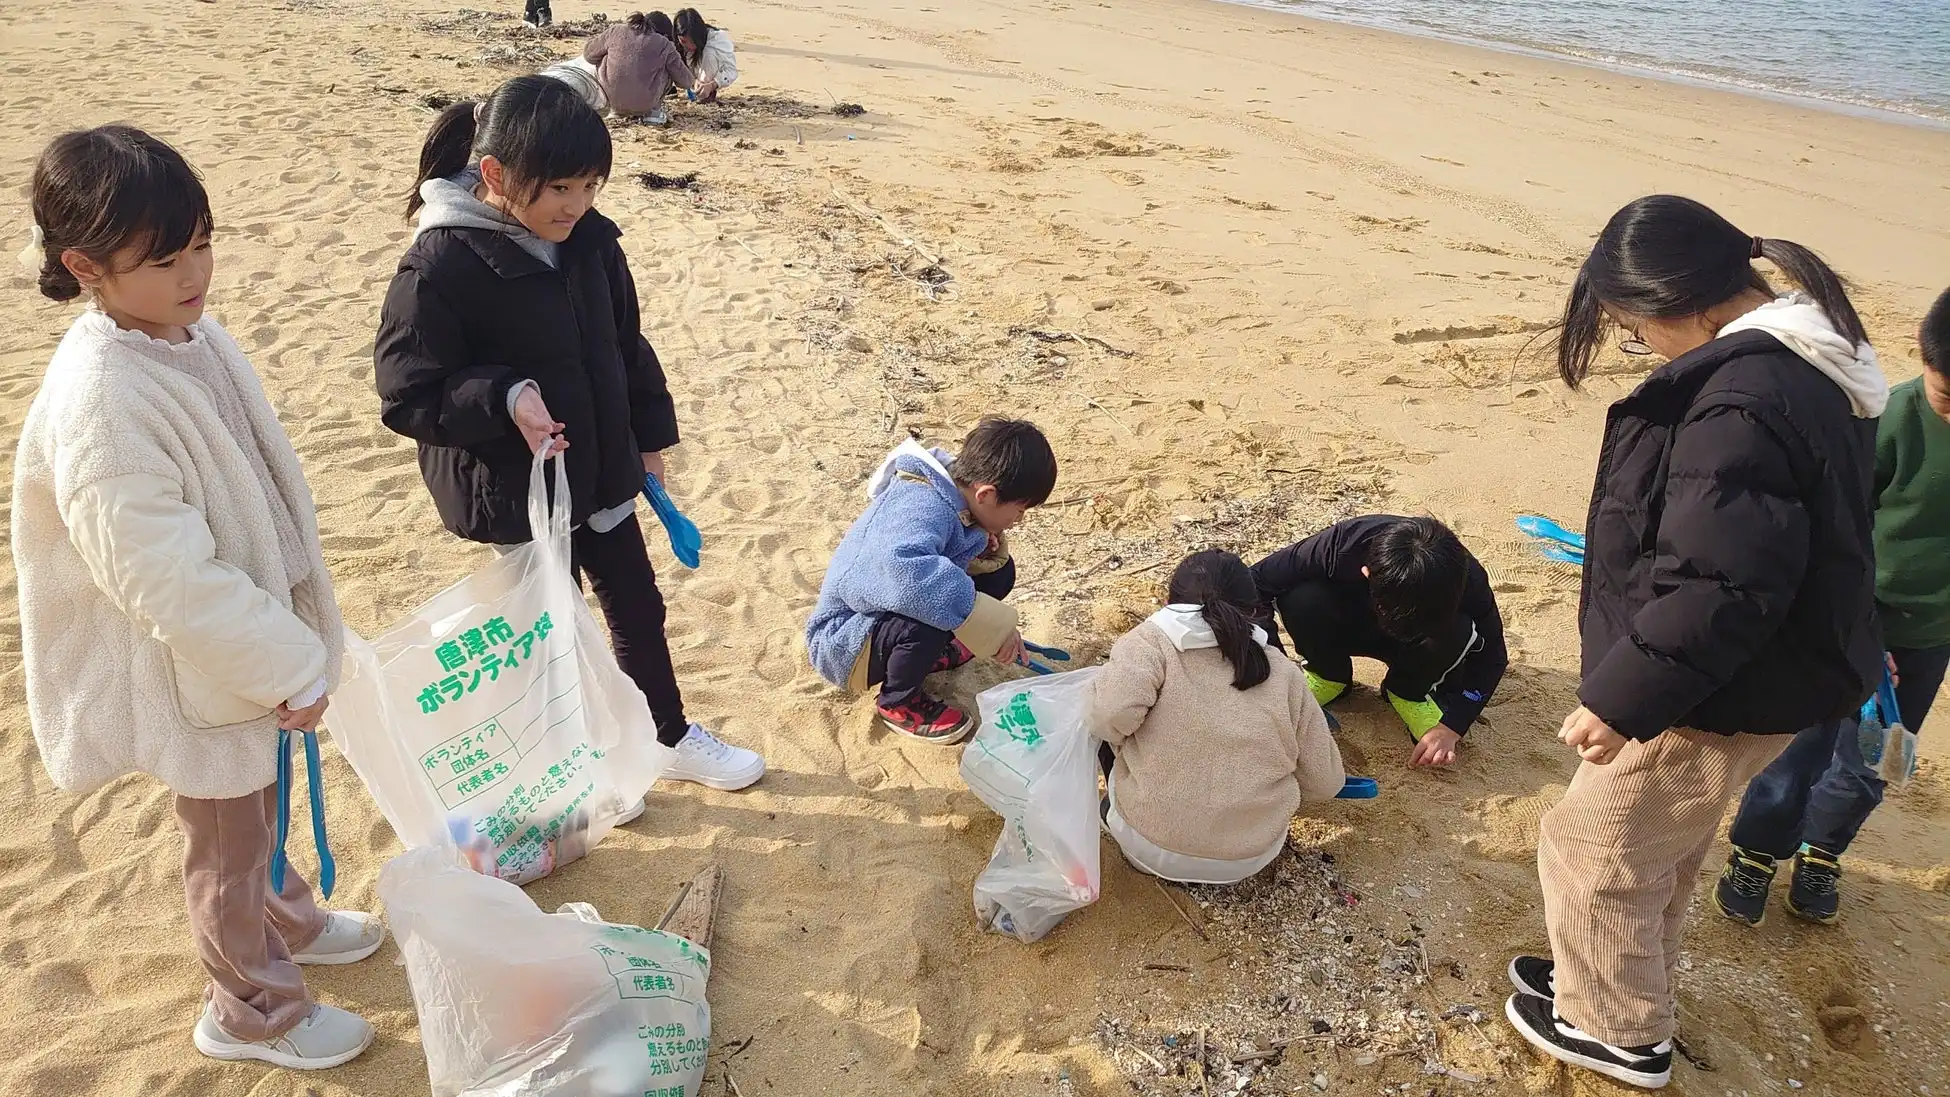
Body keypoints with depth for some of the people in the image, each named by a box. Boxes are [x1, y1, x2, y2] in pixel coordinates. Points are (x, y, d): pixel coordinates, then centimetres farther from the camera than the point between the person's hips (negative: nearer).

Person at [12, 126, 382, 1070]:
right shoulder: (97, 405, -30)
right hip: (198, 673, -7)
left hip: (253, 637, 8)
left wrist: (290, 634, 15)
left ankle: (287, 918, 53)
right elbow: (168, 579, -29)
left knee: (261, 805, 29)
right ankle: (252, 1009, 36)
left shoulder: (191, 335, -2)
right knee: (226, 843, 14)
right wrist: (293, 665, -22)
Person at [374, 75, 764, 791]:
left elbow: (625, 343, 10)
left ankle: (671, 738, 40)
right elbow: (405, 393, -19)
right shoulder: (441, 264, -22)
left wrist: (649, 435, 12)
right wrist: (505, 399, -33)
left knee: (638, 607, 19)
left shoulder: (587, 238, -3)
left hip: (601, 475, 7)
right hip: (516, 491, -6)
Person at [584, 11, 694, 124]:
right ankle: (654, 110, 11)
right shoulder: (664, 45, -1)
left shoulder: (617, 31, 5)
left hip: (613, 101, 2)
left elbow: (588, 54, 14)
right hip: (644, 106, -2)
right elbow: (685, 81, 5)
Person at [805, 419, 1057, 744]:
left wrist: (984, 545, -15)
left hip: (887, 613, 8)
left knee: (999, 571, -1)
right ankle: (898, 703, -7)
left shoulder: (950, 489, -7)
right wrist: (993, 628, -49)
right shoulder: (922, 508, -34)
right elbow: (905, 568, -56)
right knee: (927, 621, -38)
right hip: (844, 642, -8)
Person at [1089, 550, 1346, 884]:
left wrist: (1117, 740, -4)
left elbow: (1112, 712, -27)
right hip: (1251, 857, 3)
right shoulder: (1285, 675, 1)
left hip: (1151, 848, -3)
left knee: (1112, 732, 20)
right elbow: (1325, 782, 4)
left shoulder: (1152, 644, -9)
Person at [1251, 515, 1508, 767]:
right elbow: (1257, 582, -29)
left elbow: (1491, 655, -17)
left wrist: (1451, 726, -29)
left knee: (1459, 634, -35)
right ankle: (1328, 676, -3)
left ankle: (1408, 692, -2)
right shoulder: (1340, 545, -37)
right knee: (1300, 600, -34)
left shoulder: (1469, 582, -32)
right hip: (1345, 628, 0)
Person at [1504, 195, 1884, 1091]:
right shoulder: (1811, 364, 4)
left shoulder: (1742, 399, -29)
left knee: (1591, 851, 9)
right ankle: (1619, 987, 45)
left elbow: (1719, 587, -32)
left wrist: (1622, 697, -25)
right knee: (1660, 854, 26)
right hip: (1772, 676, 10)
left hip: (1719, 700, -10)